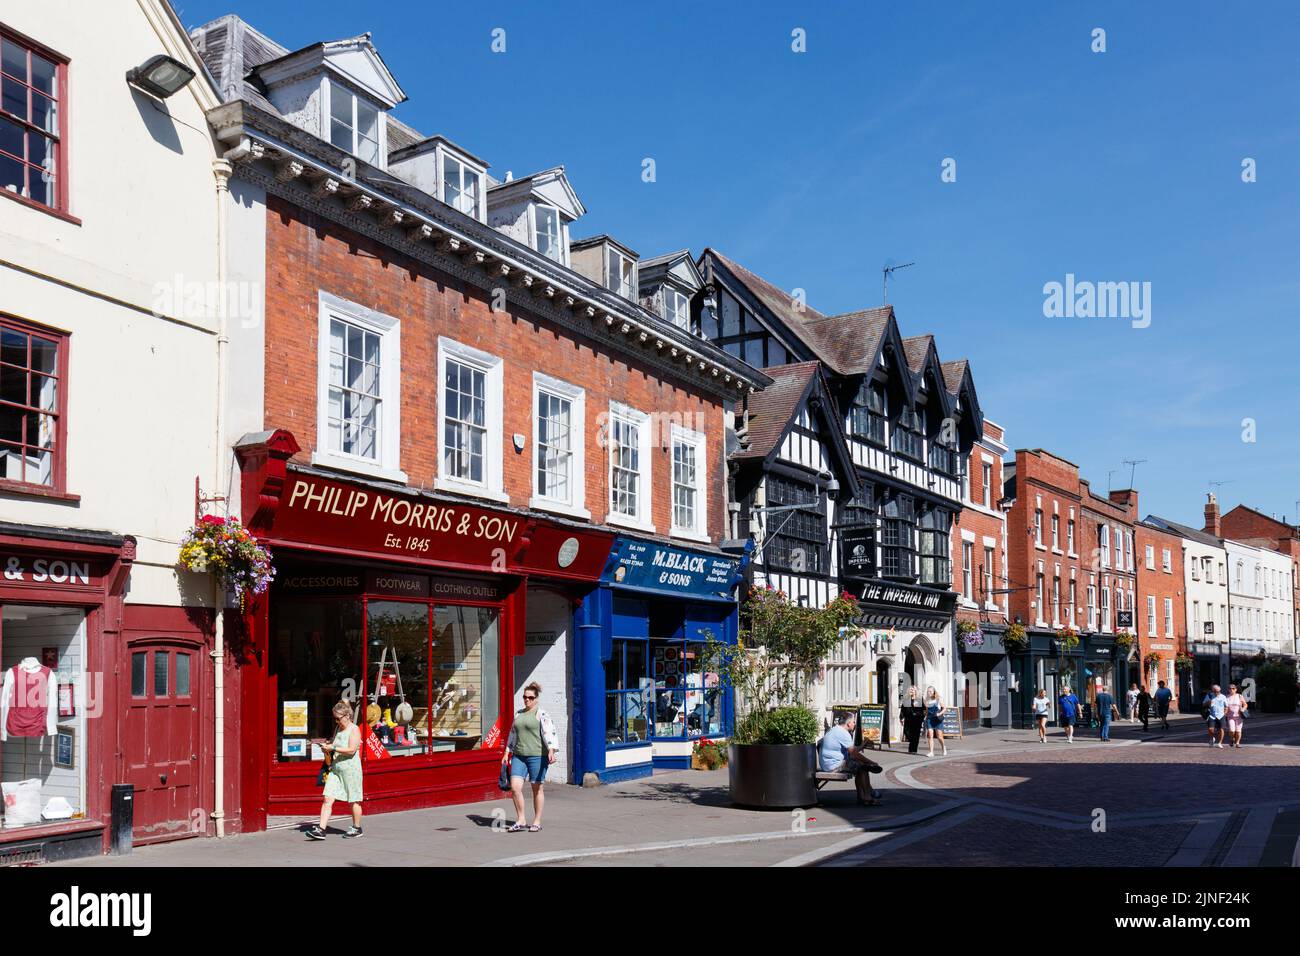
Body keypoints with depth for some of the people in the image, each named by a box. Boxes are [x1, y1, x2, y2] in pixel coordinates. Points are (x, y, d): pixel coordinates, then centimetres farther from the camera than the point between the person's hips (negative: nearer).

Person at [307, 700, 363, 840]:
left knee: (353, 800, 6)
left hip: (350, 769, -7)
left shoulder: (354, 729, -10)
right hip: (336, 768, 7)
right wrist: (327, 747, 6)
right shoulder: (338, 728, 14)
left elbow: (351, 750, -20)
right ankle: (321, 830, -8)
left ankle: (357, 828, 21)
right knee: (328, 799, -5)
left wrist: (333, 748, -20)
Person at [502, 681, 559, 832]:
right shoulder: (519, 714, 16)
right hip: (519, 756, 6)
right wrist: (507, 753, 19)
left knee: (537, 788, 3)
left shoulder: (542, 714, -5)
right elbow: (512, 734, 23)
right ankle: (520, 821, 6)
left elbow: (549, 733, -16)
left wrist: (551, 751, -29)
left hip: (537, 756, -6)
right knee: (515, 787, -5)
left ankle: (537, 822, 14)